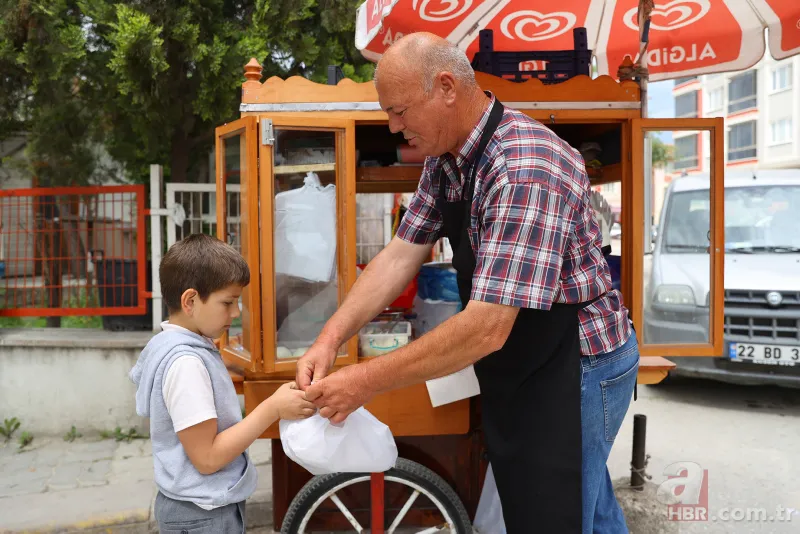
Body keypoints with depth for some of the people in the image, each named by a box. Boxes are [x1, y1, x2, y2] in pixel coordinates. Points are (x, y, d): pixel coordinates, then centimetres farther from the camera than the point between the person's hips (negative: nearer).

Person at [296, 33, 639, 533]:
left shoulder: (526, 168, -31)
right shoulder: (445, 159, -1)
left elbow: (487, 327, -34)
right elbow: (400, 256, -2)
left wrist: (366, 381, -28)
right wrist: (330, 340, -12)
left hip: (576, 365, -8)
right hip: (523, 365, 8)